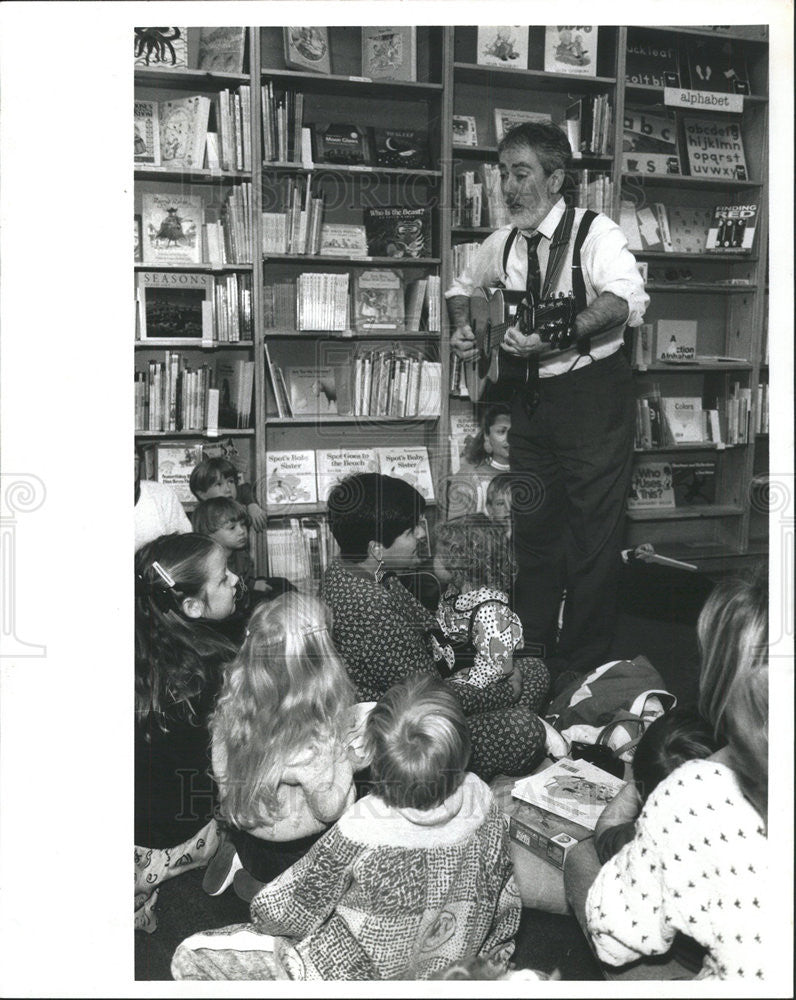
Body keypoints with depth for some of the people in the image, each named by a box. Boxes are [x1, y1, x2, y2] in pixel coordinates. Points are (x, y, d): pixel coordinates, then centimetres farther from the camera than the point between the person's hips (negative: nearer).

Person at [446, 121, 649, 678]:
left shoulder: (596, 233, -12)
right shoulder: (504, 243, 8)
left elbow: (628, 298, -32)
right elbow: (464, 287, 29)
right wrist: (465, 330, 10)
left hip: (592, 394, -6)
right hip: (532, 397, 7)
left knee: (593, 536, 0)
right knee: (534, 528, 14)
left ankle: (582, 668, 14)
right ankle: (530, 654, 29)